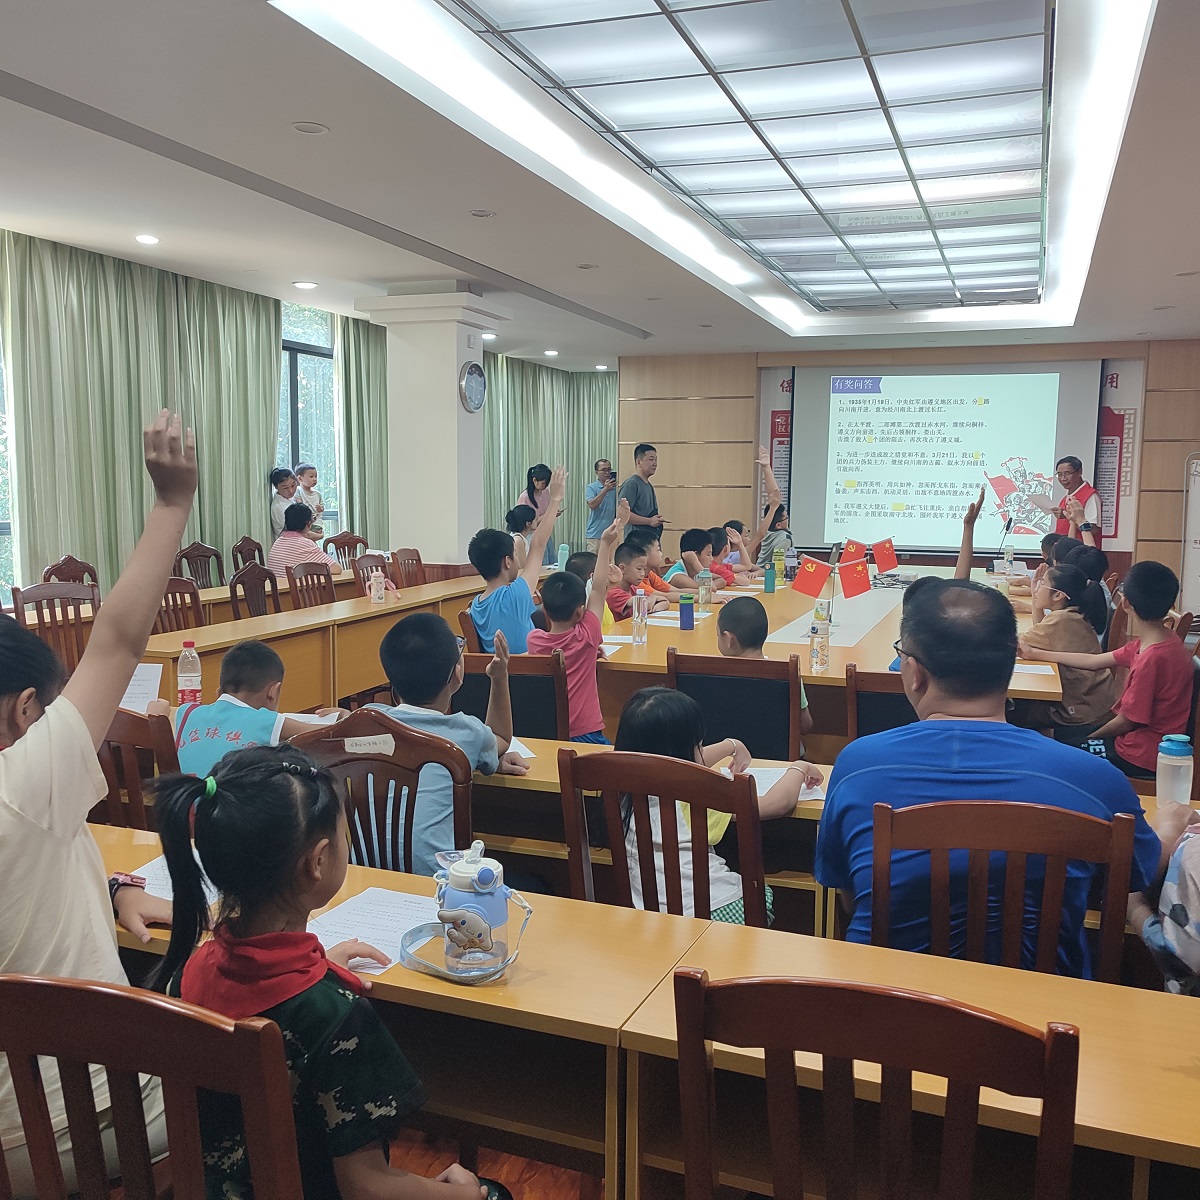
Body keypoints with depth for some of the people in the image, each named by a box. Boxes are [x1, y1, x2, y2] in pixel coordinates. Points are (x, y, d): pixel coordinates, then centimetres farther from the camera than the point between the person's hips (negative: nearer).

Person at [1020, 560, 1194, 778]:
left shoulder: (1152, 658, -30)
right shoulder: (1165, 640, 1)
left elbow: (1128, 721, -21)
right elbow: (1094, 661, 10)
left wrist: (1088, 740, -2)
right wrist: (1034, 653, 17)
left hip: (1141, 757, -9)